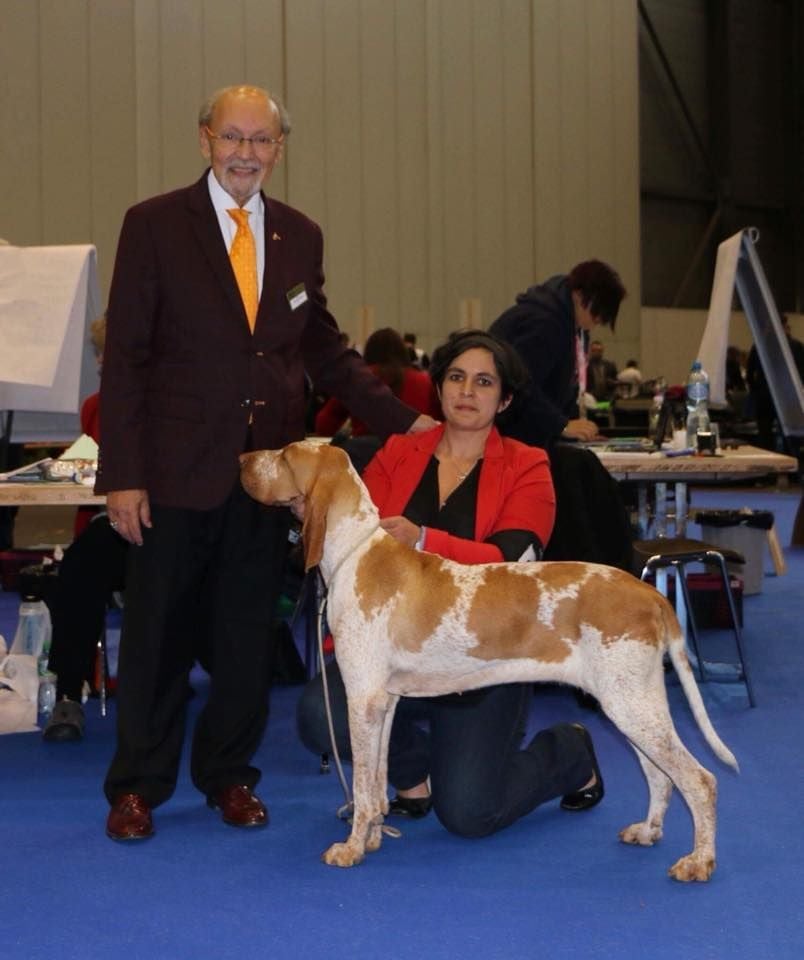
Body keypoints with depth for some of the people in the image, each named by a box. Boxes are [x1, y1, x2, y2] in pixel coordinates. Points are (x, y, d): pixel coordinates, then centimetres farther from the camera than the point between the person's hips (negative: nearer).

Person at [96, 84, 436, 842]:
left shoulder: (300, 236, 8)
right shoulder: (154, 225, -4)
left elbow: (324, 350, 16)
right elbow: (125, 356, -7)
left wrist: (403, 420, 7)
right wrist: (122, 474, -12)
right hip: (178, 469, -3)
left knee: (248, 636, 11)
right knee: (157, 635, 6)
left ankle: (228, 775, 26)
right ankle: (137, 787, 20)